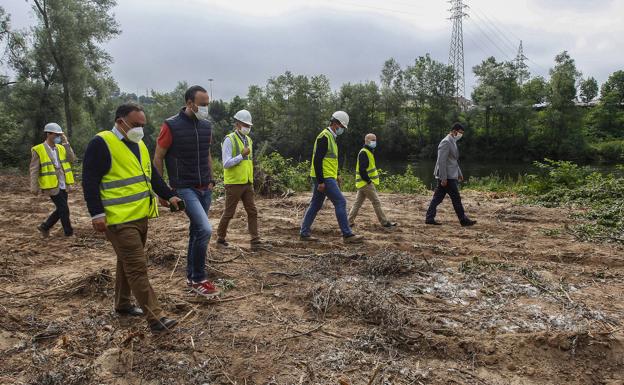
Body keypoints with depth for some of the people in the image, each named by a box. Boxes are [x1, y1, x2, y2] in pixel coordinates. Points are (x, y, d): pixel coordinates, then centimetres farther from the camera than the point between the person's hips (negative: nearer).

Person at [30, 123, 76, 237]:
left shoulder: (61, 148, 9)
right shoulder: (38, 150, -8)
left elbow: (72, 159, -5)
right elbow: (34, 171, -7)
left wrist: (66, 144, -9)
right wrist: (34, 188, -10)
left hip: (63, 186, 6)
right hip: (52, 186, -6)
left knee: (60, 210, 13)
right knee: (64, 210, -3)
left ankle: (45, 227, 31)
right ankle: (69, 233, 10)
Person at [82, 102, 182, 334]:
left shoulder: (139, 145, 14)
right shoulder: (101, 144, -11)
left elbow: (152, 175, 20)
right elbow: (90, 180, -14)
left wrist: (169, 196, 10)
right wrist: (97, 214, -19)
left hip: (140, 216, 9)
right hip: (120, 219, -9)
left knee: (128, 263, 20)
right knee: (137, 268, -9)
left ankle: (122, 304, 36)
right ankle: (155, 318, -8)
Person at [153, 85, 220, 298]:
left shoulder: (206, 126, 7)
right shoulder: (171, 126, -11)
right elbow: (158, 158, -6)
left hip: (205, 189, 6)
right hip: (185, 189, -6)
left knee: (196, 231, 12)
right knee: (205, 229, -18)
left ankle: (192, 277, 26)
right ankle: (199, 279, -2)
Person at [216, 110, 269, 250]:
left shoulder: (248, 140, 12)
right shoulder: (229, 140, -11)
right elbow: (226, 164, -17)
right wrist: (242, 155, -22)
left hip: (247, 183, 7)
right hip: (234, 184, -7)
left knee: (252, 212, 3)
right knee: (229, 213, 3)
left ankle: (255, 240, 6)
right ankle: (220, 238, 20)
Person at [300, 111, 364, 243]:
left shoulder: (330, 137, 18)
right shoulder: (324, 137, -15)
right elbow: (317, 160, -21)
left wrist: (336, 177, 23)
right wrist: (321, 182, -23)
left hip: (326, 178, 11)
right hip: (324, 178, -11)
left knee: (315, 205, 12)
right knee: (341, 202, -9)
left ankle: (304, 233, 18)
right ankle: (347, 235, -5)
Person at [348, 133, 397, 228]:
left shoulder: (369, 152, 18)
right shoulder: (363, 153, -16)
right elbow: (362, 170, -23)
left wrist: (369, 180, 15)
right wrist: (368, 181, -20)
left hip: (363, 183, 10)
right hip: (365, 183, -10)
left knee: (358, 203, 11)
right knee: (376, 202, -4)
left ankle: (350, 221, 14)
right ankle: (385, 222, 3)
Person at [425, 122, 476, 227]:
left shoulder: (453, 142, 17)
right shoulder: (446, 142, -16)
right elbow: (441, 161, -21)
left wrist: (459, 173, 24)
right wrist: (443, 178, -22)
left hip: (451, 176, 10)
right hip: (447, 176, -10)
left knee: (438, 198, 9)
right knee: (456, 198, -2)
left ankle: (429, 218, 12)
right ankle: (463, 220, 7)